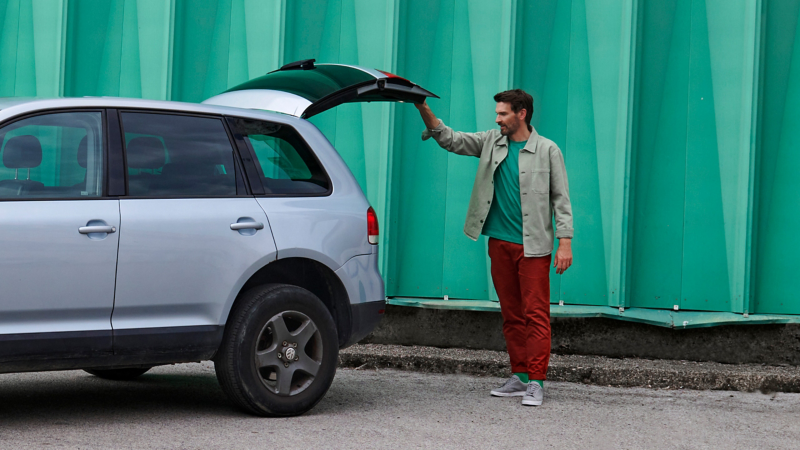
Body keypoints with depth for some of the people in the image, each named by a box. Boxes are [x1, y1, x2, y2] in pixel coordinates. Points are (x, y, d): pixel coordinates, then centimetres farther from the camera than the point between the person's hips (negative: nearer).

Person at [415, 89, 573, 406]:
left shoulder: (547, 151, -3)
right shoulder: (492, 142, 10)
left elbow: (561, 199, -2)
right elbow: (450, 140, 9)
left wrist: (565, 242, -10)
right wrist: (424, 110, -5)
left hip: (532, 245, -5)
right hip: (499, 243, 5)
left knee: (536, 314, -7)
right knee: (511, 315, 9)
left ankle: (536, 382, -8)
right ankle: (519, 377, 15)